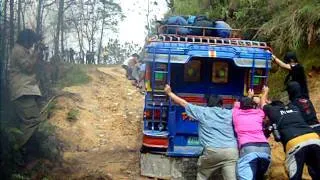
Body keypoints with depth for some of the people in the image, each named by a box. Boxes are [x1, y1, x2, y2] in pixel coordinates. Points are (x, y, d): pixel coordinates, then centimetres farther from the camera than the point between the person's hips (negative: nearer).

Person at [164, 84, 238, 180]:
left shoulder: (202, 111, 12)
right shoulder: (229, 113, 18)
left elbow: (183, 103, 21)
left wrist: (169, 93, 32)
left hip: (212, 151, -2)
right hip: (232, 151, 2)